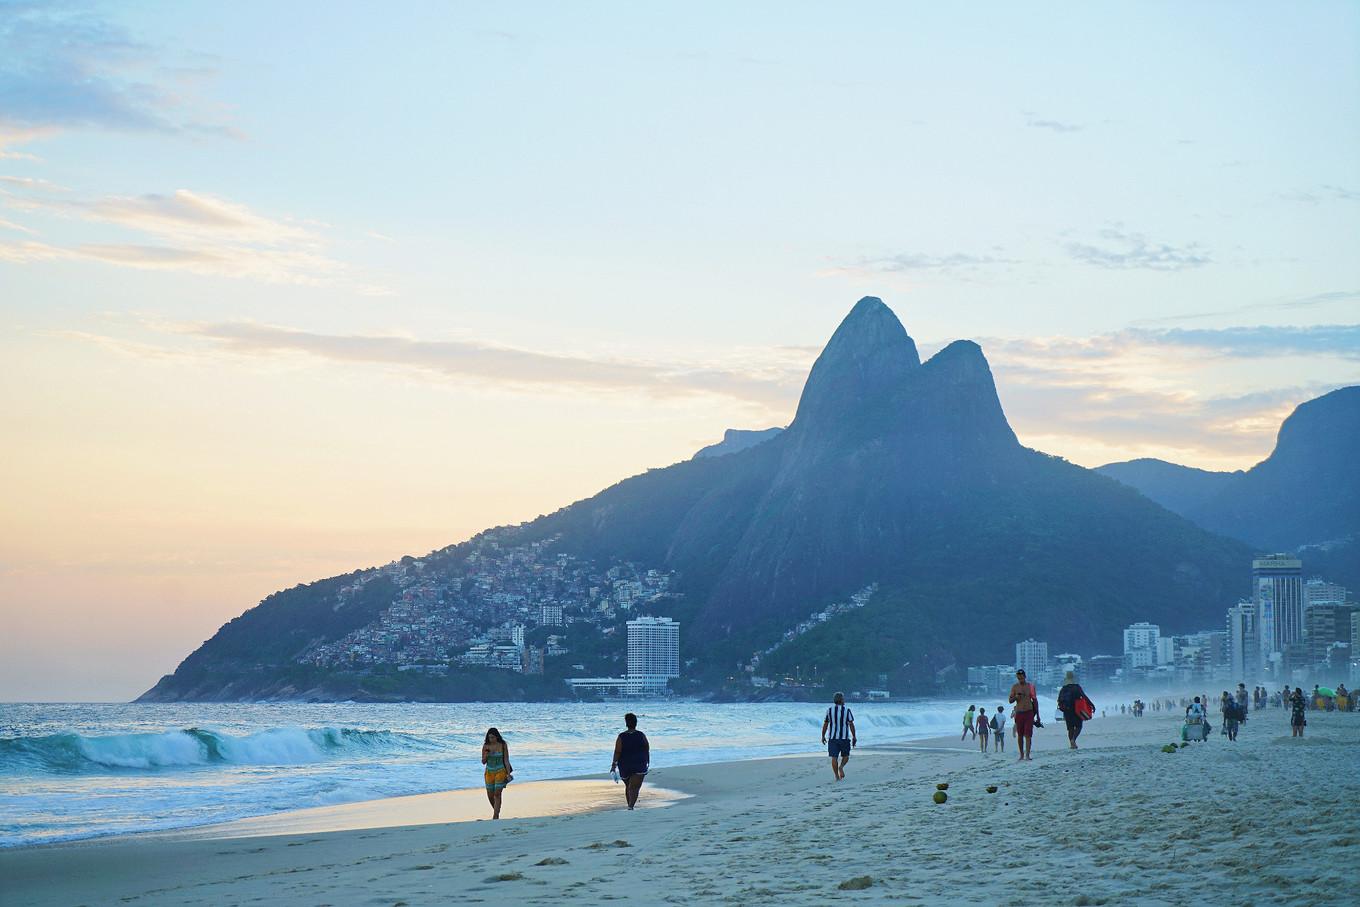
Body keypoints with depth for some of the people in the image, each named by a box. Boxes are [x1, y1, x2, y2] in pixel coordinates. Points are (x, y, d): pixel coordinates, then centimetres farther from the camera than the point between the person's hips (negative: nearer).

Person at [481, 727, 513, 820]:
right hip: (489, 772, 3)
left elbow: (506, 761, -1)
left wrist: (508, 774, -6)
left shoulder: (503, 746, -3)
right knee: (490, 795, 7)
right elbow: (483, 762, 7)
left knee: (497, 794, -13)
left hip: (500, 772, -3)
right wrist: (486, 755, -14)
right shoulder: (486, 746, 2)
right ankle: (497, 811, 33)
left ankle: (495, 816, -14)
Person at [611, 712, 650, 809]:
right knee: (634, 787, -7)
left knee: (628, 786, 21)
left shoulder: (621, 737, -5)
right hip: (639, 765, -2)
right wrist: (648, 761, 17)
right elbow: (647, 750, 4)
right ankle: (631, 806, -25)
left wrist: (614, 765, -9)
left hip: (624, 765, 2)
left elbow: (617, 752, -11)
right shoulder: (641, 735, -4)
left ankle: (630, 805, 31)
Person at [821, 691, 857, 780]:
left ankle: (837, 776, 1)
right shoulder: (847, 711, -2)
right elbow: (851, 725, -4)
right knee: (846, 755, 15)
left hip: (833, 738, 1)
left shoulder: (829, 711, 3)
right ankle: (841, 767, -12)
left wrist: (823, 736, 12)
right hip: (844, 738, -1)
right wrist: (854, 737, 3)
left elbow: (825, 725, 3)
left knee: (834, 757, 4)